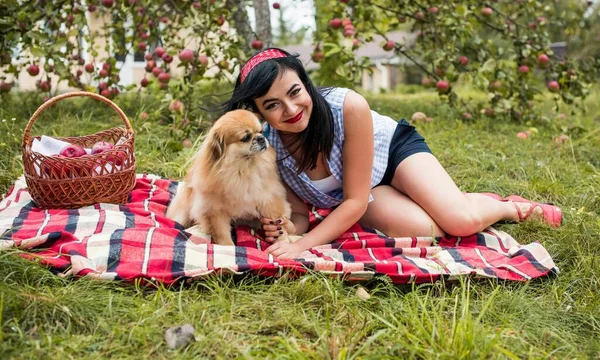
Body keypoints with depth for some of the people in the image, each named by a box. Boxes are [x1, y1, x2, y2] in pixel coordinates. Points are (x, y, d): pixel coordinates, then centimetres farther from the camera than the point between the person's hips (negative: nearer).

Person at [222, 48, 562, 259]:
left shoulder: (349, 107, -37)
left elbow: (355, 201, -28)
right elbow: (299, 212, -13)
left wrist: (303, 245, -39)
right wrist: (286, 234, -37)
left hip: (394, 149, -2)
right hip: (350, 198, 2)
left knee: (462, 221, -24)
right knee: (426, 229, -24)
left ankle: (511, 207, 14)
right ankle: (479, 202, 10)